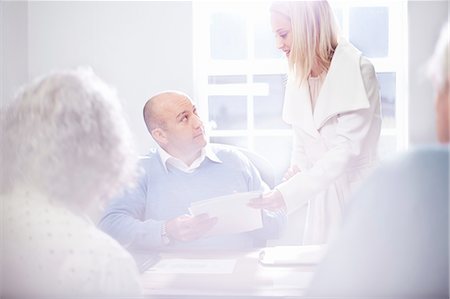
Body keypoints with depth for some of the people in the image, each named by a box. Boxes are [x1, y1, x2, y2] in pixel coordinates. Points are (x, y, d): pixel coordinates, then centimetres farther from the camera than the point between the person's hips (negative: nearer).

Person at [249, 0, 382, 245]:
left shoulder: (358, 70, -14)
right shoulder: (297, 77, 5)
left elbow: (346, 149, -20)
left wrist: (287, 192, -24)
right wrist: (293, 173, -4)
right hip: (321, 195, 5)